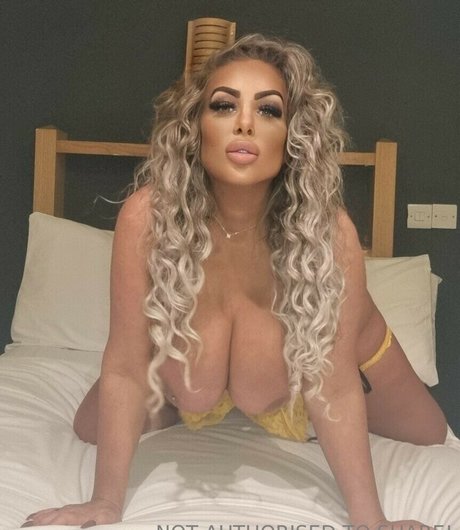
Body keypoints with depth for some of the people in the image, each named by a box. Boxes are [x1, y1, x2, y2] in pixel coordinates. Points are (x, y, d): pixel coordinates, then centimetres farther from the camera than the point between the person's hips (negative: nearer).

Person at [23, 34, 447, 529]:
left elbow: (334, 385, -29)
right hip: (196, 363, 1)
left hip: (315, 351, 0)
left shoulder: (329, 228, -37)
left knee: (429, 436, 6)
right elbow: (125, 367, -29)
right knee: (92, 429, 1)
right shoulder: (147, 215, -36)